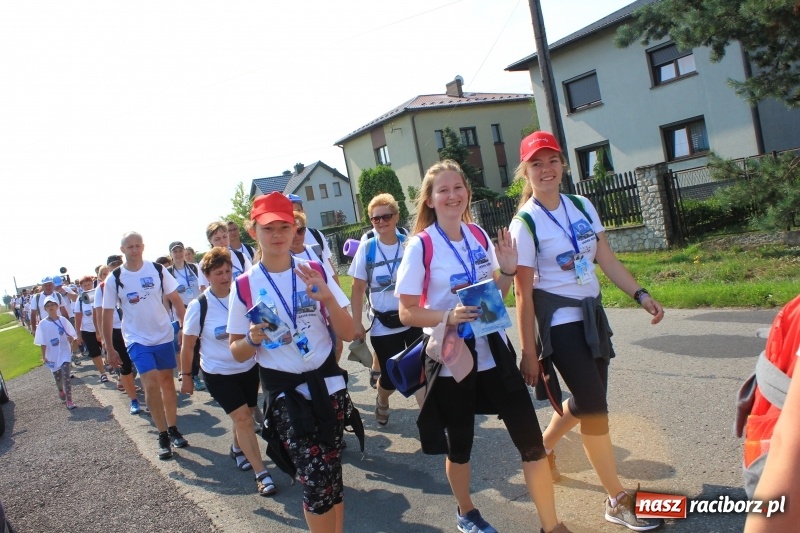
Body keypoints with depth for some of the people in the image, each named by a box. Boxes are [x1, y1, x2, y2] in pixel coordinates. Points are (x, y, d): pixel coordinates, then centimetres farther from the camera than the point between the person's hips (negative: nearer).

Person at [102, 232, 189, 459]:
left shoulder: (158, 270, -4)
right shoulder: (114, 279, -5)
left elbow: (175, 299, 1)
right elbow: (107, 314, -1)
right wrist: (110, 349, -1)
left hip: (164, 335, 2)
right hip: (137, 339, -1)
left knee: (167, 381, 11)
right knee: (151, 384, -12)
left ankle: (173, 430, 25)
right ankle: (163, 436, 0)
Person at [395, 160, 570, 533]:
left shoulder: (479, 236, 2)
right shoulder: (421, 246, -12)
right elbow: (406, 313, -11)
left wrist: (508, 270, -7)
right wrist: (448, 316, -27)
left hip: (493, 351, 4)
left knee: (531, 440, 3)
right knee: (459, 444, 15)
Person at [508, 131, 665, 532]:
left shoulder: (582, 206, 4)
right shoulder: (525, 224, -13)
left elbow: (606, 259, 9)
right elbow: (524, 293, -13)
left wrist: (640, 295, -2)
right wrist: (529, 352, -13)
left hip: (592, 314, 7)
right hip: (559, 323, -6)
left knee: (586, 401, 16)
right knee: (595, 407, -4)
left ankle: (543, 446, 43)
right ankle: (618, 501, 12)